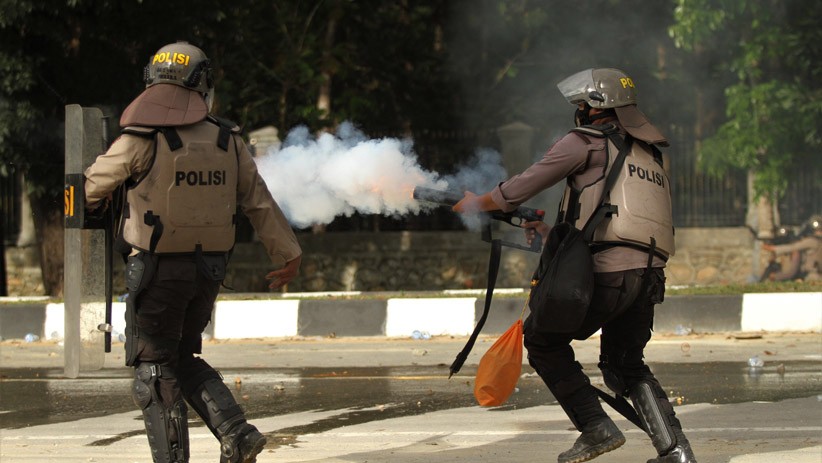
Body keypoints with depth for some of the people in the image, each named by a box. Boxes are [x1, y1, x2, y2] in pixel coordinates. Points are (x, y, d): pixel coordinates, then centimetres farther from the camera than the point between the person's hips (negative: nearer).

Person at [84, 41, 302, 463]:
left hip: (156, 269, -5)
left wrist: (92, 206, 25)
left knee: (154, 369, 5)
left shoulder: (142, 140, -13)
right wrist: (287, 253, 18)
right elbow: (259, 202, 8)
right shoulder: (226, 140, 2)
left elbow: (93, 188, 1)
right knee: (182, 360, 20)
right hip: (208, 270, 5)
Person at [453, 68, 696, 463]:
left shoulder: (588, 143, 4)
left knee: (542, 338, 11)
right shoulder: (649, 156, 27)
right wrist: (552, 235, 36)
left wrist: (476, 204, 24)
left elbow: (527, 183, 8)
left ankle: (596, 428, 0)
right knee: (626, 366, 22)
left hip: (608, 272, -7)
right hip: (649, 276, 7)